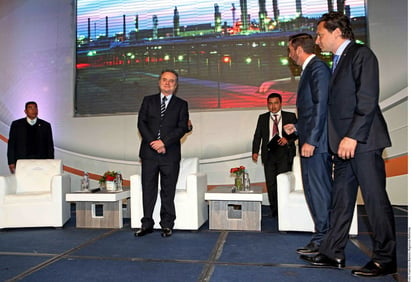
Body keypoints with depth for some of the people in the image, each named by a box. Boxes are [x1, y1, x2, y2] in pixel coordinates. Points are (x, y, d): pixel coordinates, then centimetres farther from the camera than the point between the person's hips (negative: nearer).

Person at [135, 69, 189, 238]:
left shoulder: (181, 104, 9)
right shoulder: (148, 101, 14)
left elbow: (182, 127, -2)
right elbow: (141, 123, 4)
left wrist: (164, 142, -14)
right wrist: (153, 143, -10)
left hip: (170, 154, -1)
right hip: (149, 152, 2)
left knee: (168, 191, 5)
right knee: (148, 189, 6)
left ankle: (167, 225, 15)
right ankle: (147, 224, 16)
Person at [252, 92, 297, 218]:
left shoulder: (290, 116, 11)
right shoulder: (262, 118, 15)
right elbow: (257, 136, 11)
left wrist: (287, 139, -15)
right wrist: (255, 151, -2)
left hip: (284, 152, -2)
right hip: (269, 153, 2)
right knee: (270, 183, 0)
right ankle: (274, 210, 10)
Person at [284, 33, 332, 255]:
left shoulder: (317, 68, -9)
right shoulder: (309, 70, 21)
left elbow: (321, 106, -18)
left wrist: (310, 140, -21)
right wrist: (297, 128, 15)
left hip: (316, 143, -10)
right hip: (309, 142, 10)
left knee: (320, 192, -5)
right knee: (314, 191, 12)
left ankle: (323, 242, 5)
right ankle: (322, 240, 21)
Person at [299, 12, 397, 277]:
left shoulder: (361, 54, -5)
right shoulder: (338, 62, 20)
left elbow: (368, 99, -15)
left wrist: (352, 136, -21)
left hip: (362, 141, -9)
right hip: (345, 144, 9)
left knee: (375, 198, 0)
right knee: (342, 200, 12)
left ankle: (385, 259, 14)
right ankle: (333, 253, 21)